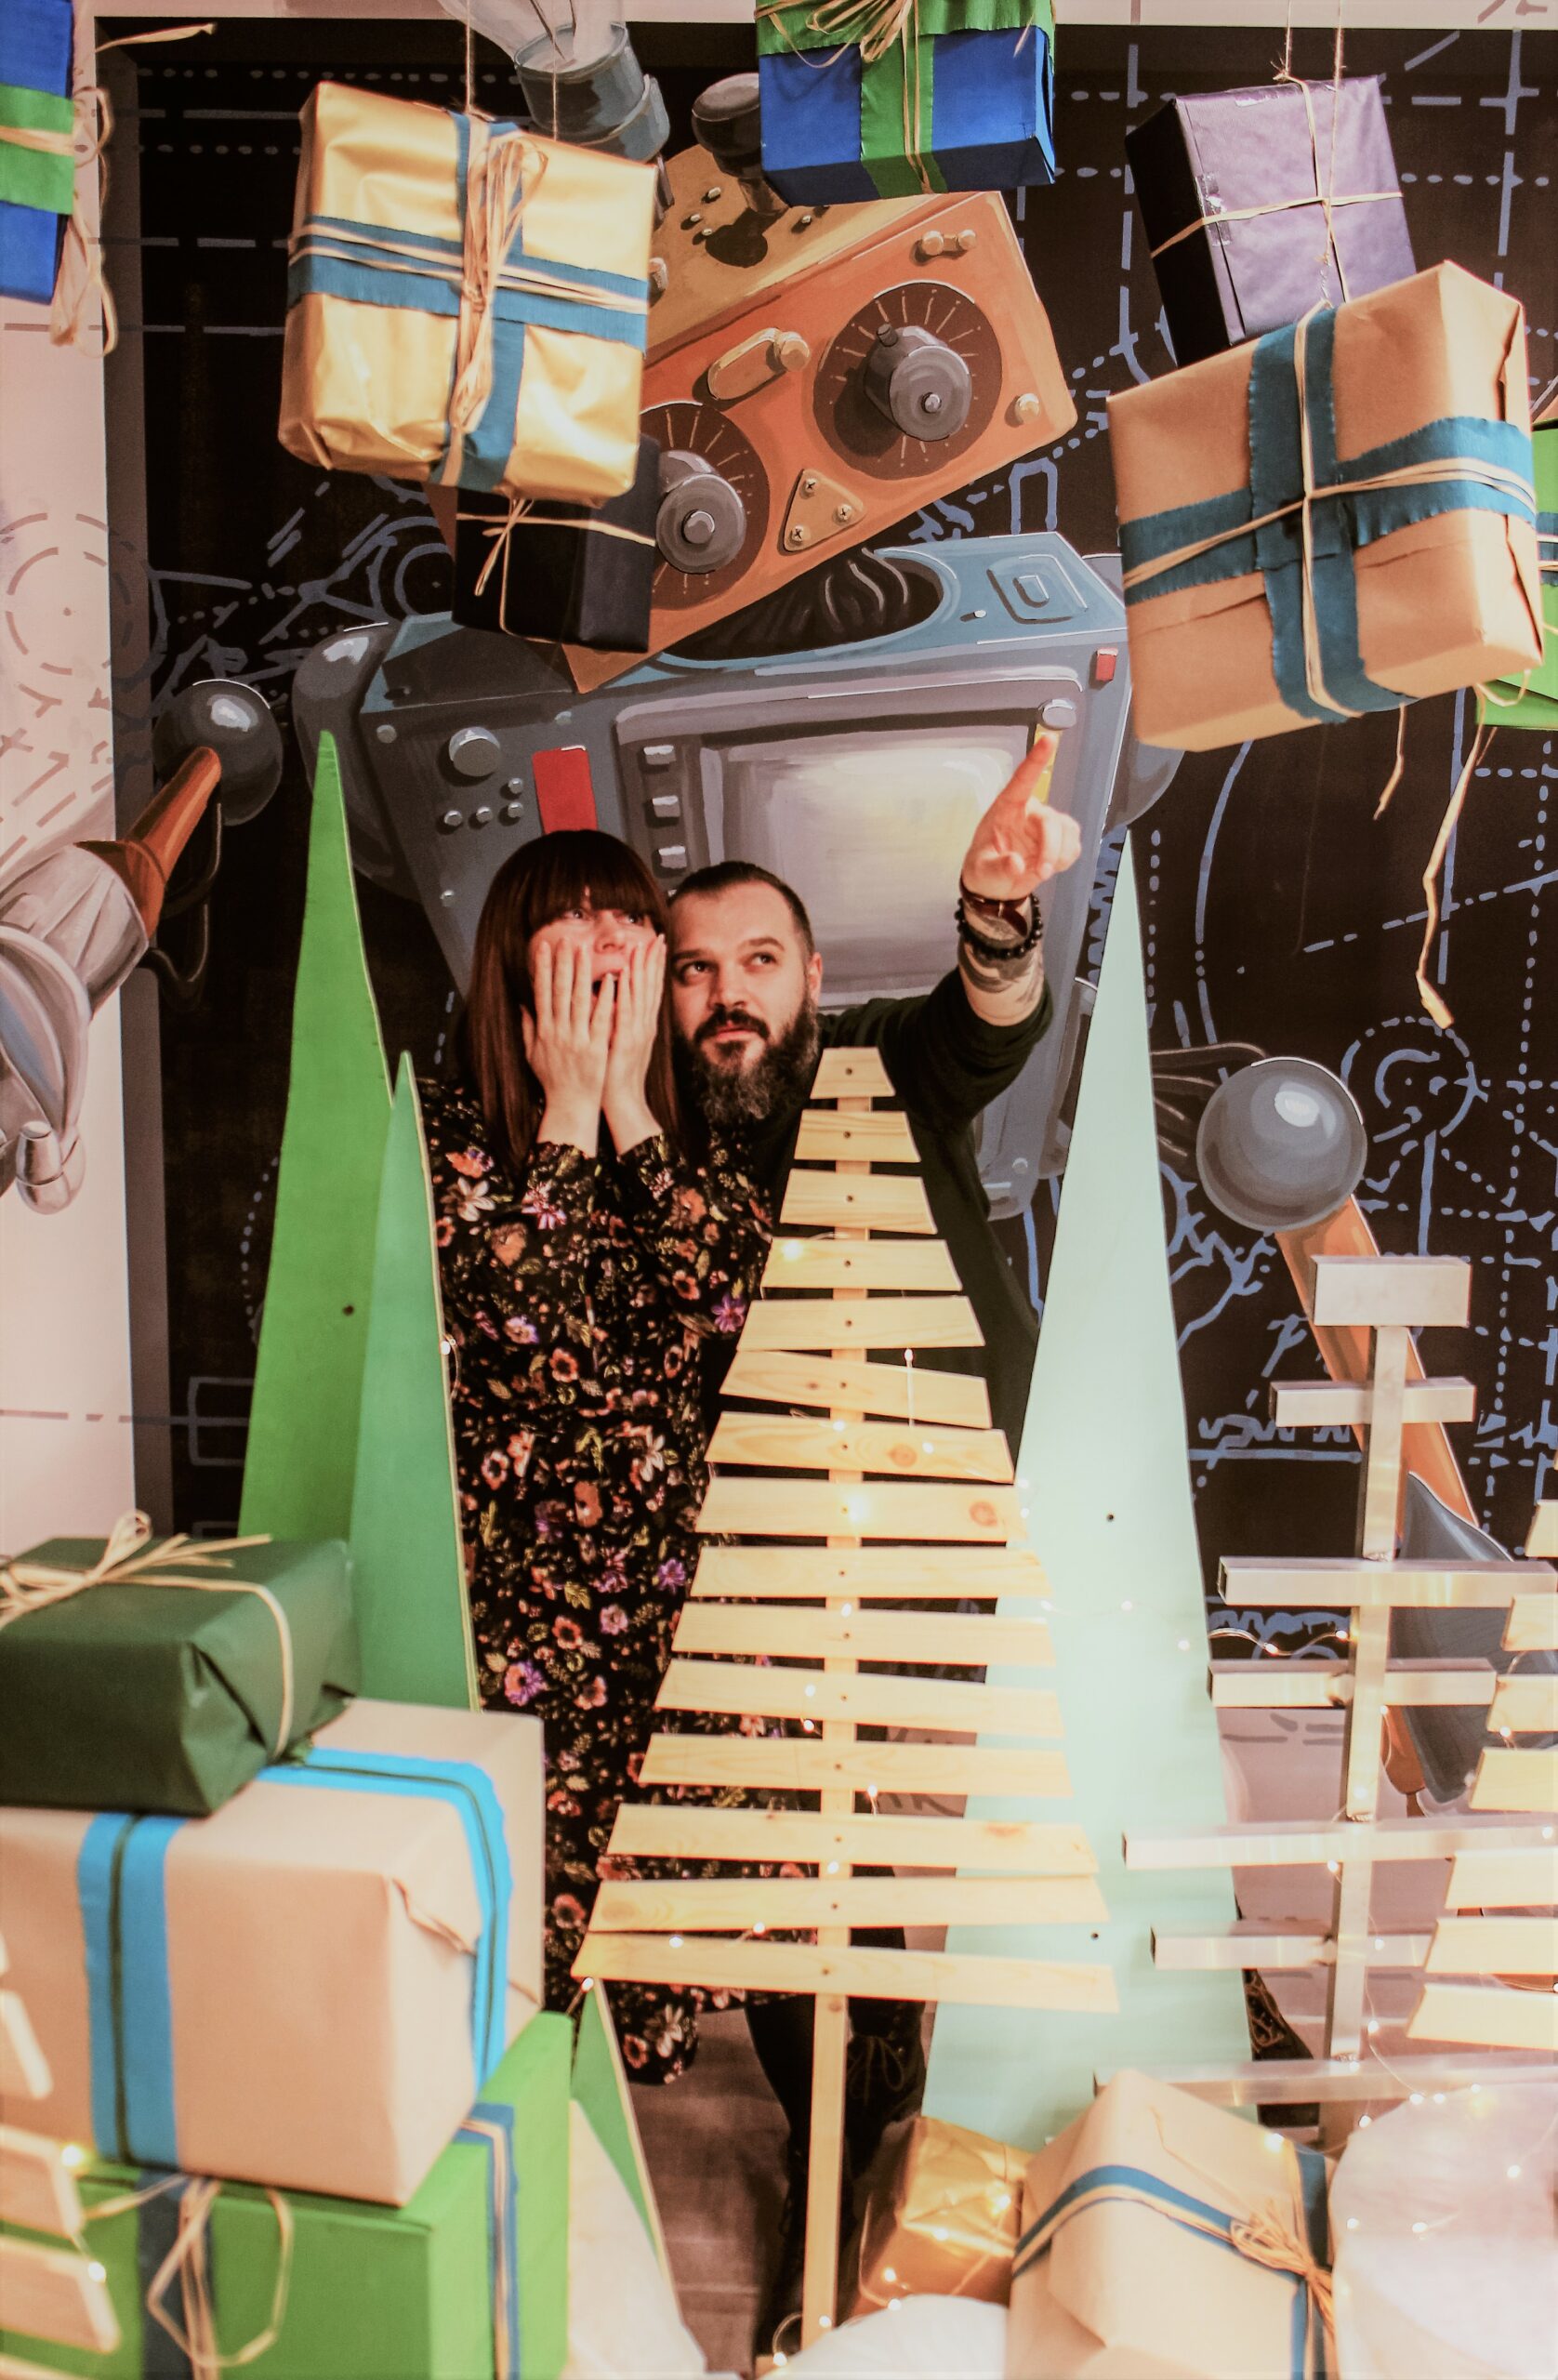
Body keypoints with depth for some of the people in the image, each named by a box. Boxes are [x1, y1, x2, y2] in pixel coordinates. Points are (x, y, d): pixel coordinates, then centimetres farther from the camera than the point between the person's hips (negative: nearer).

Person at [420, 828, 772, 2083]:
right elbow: (526, 1315, -14)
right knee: (519, 1941, -6)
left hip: (678, 1586, 3)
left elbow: (721, 1298, -7)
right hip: (513, 1589, -3)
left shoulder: (700, 1142, 13)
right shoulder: (446, 1128, 3)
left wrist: (629, 1105, -5)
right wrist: (568, 1110, -7)